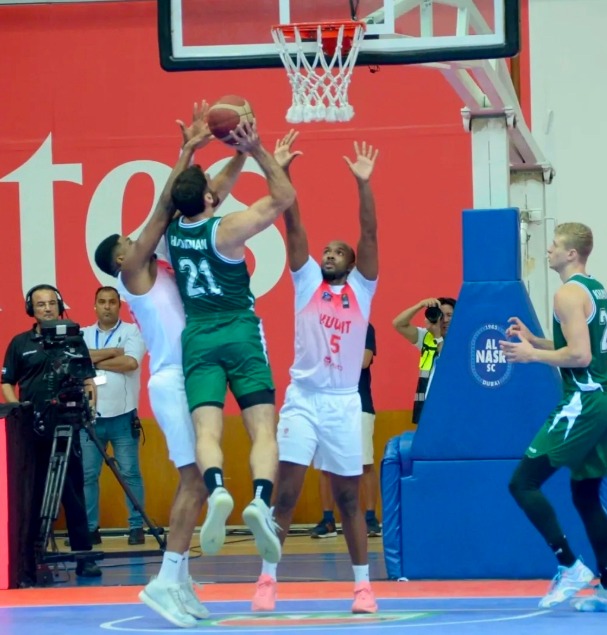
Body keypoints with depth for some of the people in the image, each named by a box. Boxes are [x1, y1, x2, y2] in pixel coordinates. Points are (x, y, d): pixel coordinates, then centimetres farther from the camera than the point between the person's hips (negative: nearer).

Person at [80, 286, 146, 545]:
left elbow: (131, 362, -14)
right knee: (87, 474, 2)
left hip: (122, 416, -3)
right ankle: (90, 528, 8)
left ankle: (137, 527, 4)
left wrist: (93, 360, -7)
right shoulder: (82, 334, 11)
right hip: (90, 417, 3)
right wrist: (111, 352, -11)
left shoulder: (132, 332, 1)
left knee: (130, 473, -1)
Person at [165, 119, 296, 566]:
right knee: (263, 429, -6)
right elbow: (284, 198, -4)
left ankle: (217, 491, -40)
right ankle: (261, 501, -30)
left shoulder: (172, 231, 5)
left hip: (198, 338, 3)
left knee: (207, 430, -11)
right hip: (241, 334, -3)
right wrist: (257, 151, -6)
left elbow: (201, 197, 25)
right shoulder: (226, 231, -9)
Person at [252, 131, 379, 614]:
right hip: (302, 399, 0)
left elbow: (369, 234, -5)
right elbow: (292, 224, -1)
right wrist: (280, 173, -10)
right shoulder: (306, 282, 8)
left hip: (344, 402, 0)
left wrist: (363, 184, -16)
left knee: (349, 499, 6)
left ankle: (363, 585, 11)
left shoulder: (362, 289, 7)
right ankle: (267, 580, 1)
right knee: (285, 493, -5)